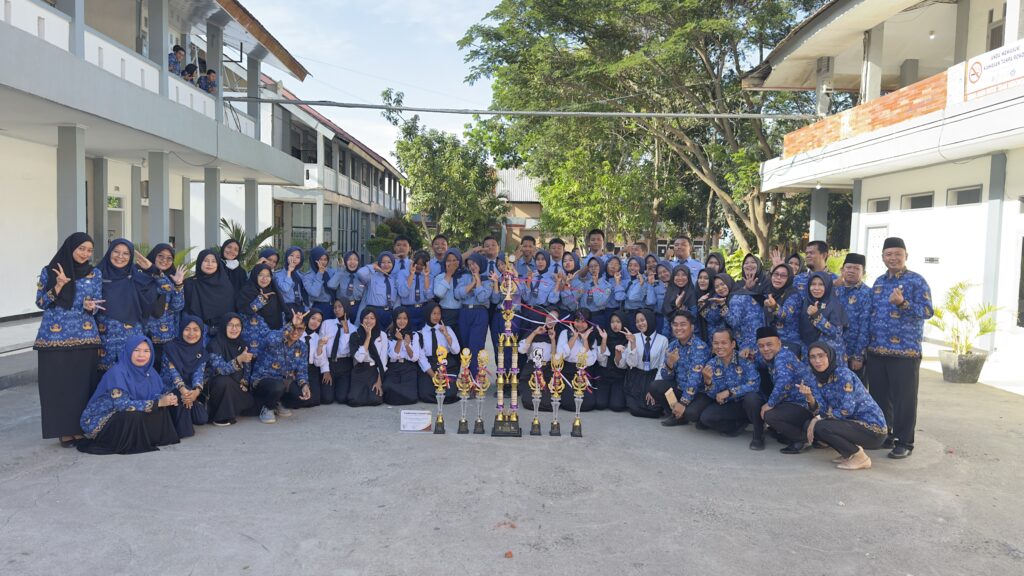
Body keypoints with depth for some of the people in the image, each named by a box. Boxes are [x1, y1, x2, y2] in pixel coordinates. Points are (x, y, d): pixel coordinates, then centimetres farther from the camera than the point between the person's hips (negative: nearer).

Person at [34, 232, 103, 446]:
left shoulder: (95, 274, 7)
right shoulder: (49, 271, 3)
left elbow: (98, 303, 9)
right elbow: (40, 303, 0)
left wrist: (90, 306, -14)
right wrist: (59, 285, -14)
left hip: (85, 337, 1)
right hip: (55, 337, -1)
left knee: (83, 383, 1)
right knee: (58, 384, 0)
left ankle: (81, 428, 11)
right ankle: (65, 430, 9)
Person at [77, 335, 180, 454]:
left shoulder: (148, 370, -2)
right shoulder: (117, 371, -24)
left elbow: (155, 395, 0)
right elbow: (122, 404, -31)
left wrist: (167, 398, -24)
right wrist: (158, 403, -32)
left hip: (124, 416, 7)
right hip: (100, 421, -7)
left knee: (162, 409, -10)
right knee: (135, 416, -32)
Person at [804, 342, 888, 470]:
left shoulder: (843, 374, -16)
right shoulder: (819, 380, 7)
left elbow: (846, 410, -22)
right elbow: (821, 411, -4)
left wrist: (818, 419, -14)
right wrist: (809, 397, -22)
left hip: (872, 429, -8)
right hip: (853, 423, 8)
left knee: (821, 427, -24)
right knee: (809, 425, 1)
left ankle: (860, 458, -5)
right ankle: (849, 453, 12)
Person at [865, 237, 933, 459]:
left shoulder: (916, 280, -4)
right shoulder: (879, 282, 15)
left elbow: (928, 311, -11)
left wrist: (903, 303, -27)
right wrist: (867, 344, 15)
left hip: (905, 351, -6)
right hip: (876, 350, 6)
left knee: (904, 399, 0)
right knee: (879, 396, 12)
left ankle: (904, 442, 10)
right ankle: (883, 435, 25)